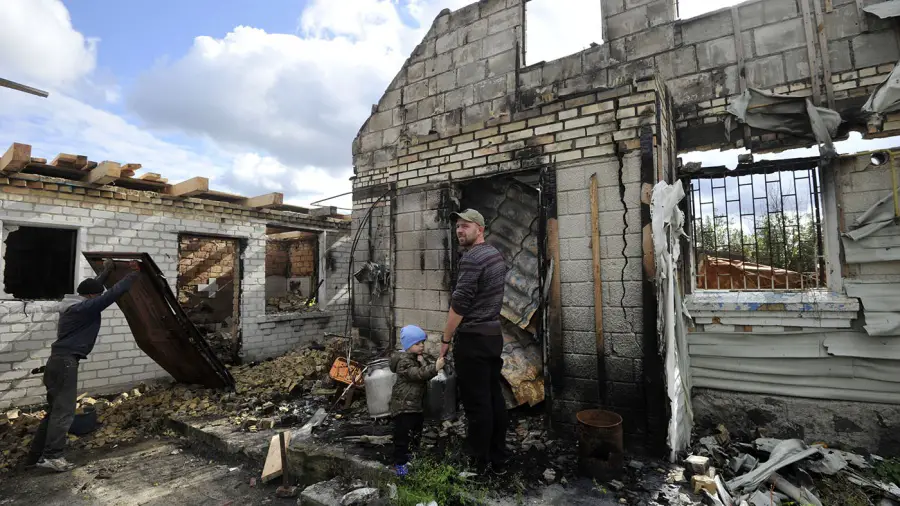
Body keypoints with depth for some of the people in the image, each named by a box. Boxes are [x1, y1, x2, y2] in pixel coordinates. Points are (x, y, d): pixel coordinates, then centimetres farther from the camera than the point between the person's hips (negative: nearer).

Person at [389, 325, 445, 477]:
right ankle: (399, 462, 7)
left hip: (417, 404, 10)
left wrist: (423, 362, -6)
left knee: (416, 432, 22)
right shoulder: (404, 361, -21)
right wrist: (435, 367, -46)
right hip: (403, 405, -10)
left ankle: (410, 455, 39)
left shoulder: (418, 358, 10)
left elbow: (425, 376, 9)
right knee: (403, 434, -5)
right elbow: (418, 374, -36)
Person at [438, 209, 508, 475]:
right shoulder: (496, 254, 12)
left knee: (476, 404, 1)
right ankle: (498, 460, 25)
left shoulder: (471, 258, -16)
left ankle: (478, 464, 14)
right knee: (495, 398, 14)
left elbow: (459, 303, -19)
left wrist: (445, 338, -10)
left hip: (473, 340, -9)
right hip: (494, 335, 9)